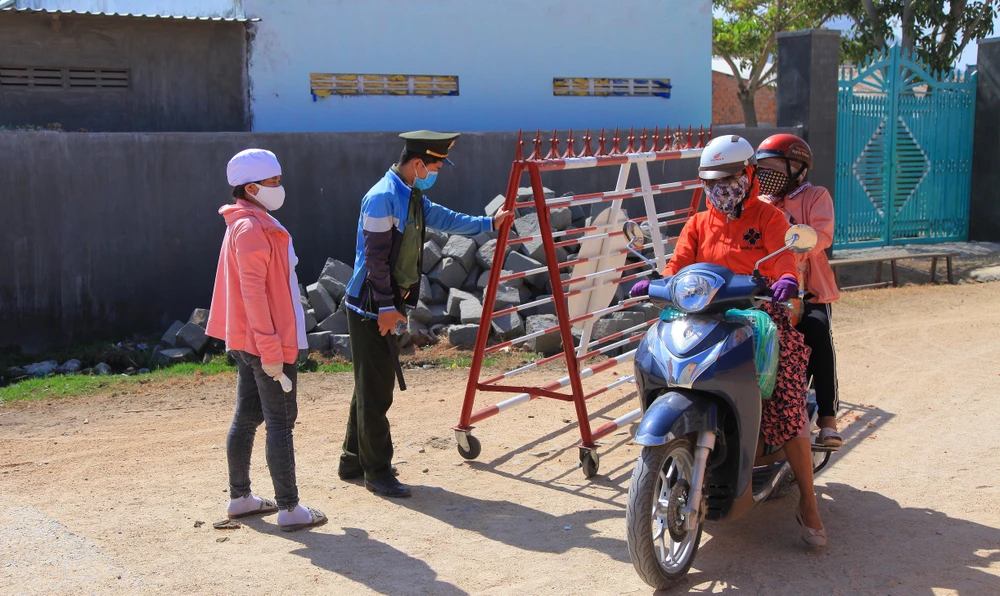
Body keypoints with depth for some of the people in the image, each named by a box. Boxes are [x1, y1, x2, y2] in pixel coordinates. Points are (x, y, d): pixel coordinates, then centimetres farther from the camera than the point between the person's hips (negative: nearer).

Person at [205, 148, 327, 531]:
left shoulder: (246, 224, 15)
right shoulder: (252, 228, -17)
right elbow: (253, 292, -23)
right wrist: (270, 349, -23)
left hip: (244, 342, 10)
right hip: (266, 343, -10)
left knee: (247, 417, 15)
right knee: (281, 421, -5)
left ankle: (239, 498, 25)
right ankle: (289, 509, 0)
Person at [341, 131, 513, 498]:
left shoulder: (414, 197, 11)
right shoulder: (383, 197, -18)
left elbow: (443, 219, 28)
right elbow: (375, 257, -20)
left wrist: (489, 224, 33)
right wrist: (386, 308, -19)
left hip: (389, 306, 10)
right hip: (371, 309, -10)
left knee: (372, 386, 16)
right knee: (375, 391, -3)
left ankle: (353, 462, 26)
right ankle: (377, 472, 6)